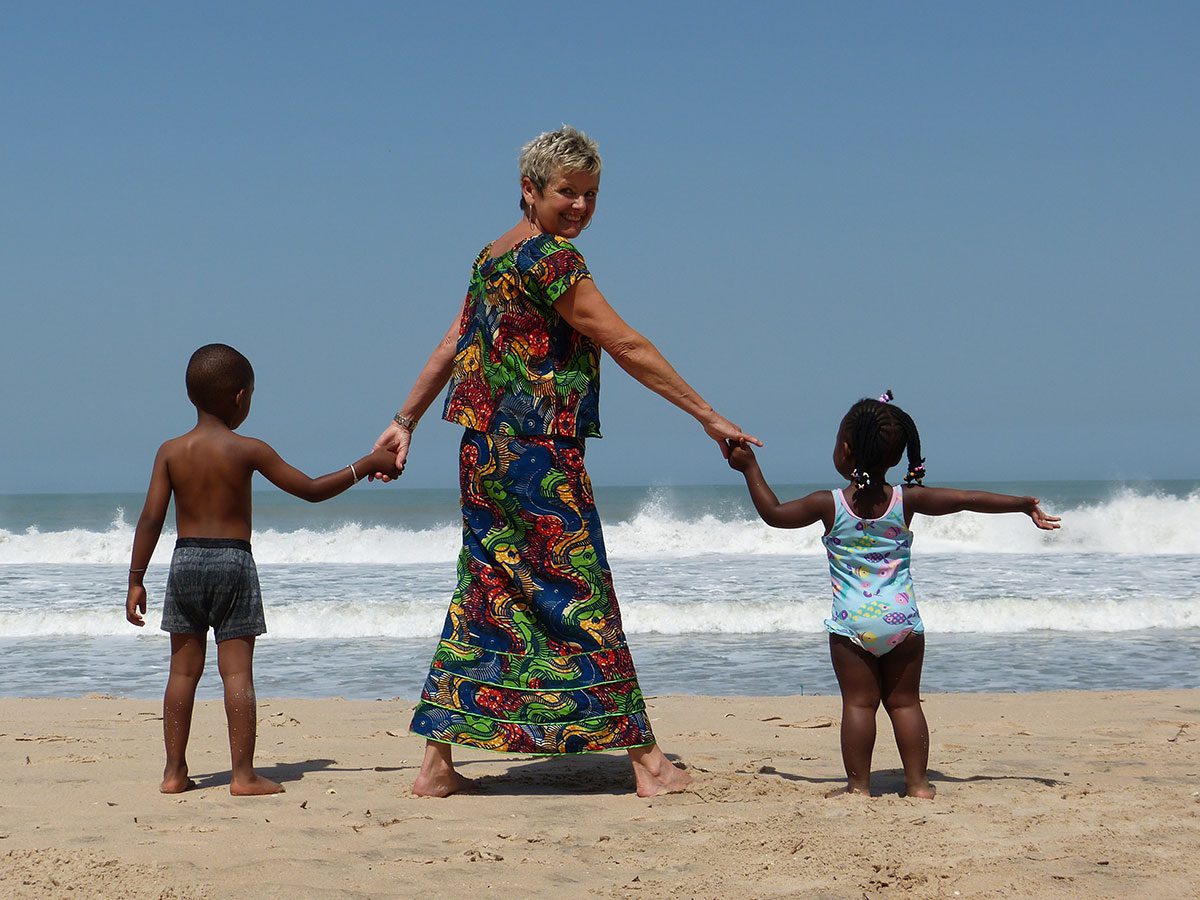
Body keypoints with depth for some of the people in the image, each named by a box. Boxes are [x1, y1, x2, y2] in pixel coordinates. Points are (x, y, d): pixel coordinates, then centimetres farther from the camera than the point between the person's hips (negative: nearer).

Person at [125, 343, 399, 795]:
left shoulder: (170, 452, 2)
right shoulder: (248, 450, -5)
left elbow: (151, 518, 0)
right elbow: (312, 490, -2)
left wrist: (136, 580, 5)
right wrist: (366, 465, 7)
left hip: (185, 560, 3)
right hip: (233, 561, -3)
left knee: (184, 669, 9)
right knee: (237, 670, -2)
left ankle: (175, 772, 10)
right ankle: (243, 775, -4)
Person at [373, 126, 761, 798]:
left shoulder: (492, 257, 14)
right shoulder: (551, 258, -13)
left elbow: (451, 348, 20)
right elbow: (628, 347, -14)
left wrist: (406, 422, 27)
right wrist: (708, 415, -10)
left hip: (487, 452, 9)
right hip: (540, 457, -9)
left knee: (483, 597, 9)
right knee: (582, 600, -3)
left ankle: (438, 765, 10)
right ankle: (646, 760, 5)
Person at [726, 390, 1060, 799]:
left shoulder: (829, 505, -6)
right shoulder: (906, 500, -2)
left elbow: (774, 513, 5)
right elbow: (967, 499, 2)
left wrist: (750, 468, 17)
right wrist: (1023, 504, 11)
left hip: (852, 623, -2)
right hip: (902, 618, 2)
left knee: (858, 703, 4)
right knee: (905, 701, 11)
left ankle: (858, 784, 5)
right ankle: (918, 782, 11)